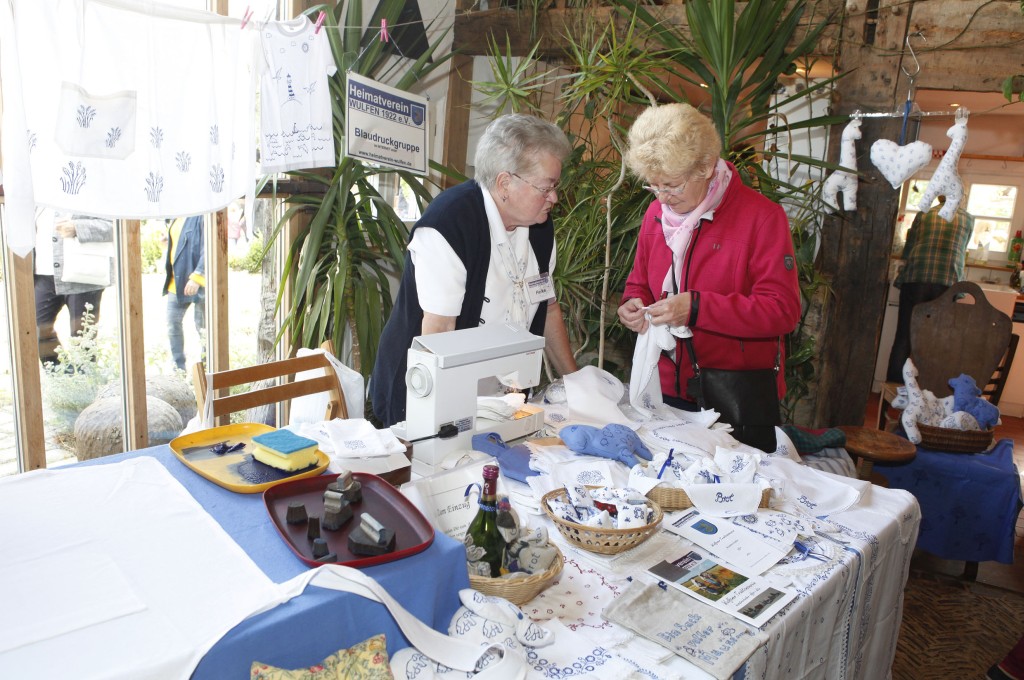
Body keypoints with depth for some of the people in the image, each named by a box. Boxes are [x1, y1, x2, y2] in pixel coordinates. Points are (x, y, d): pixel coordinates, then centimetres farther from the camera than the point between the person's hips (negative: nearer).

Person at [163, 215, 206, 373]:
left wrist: (196, 276, -27)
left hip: (197, 283, -9)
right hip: (176, 282, 9)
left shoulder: (202, 216, -15)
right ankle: (178, 368, 24)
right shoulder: (178, 218, 12)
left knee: (203, 328, 2)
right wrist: (168, 272, 19)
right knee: (172, 324, 11)